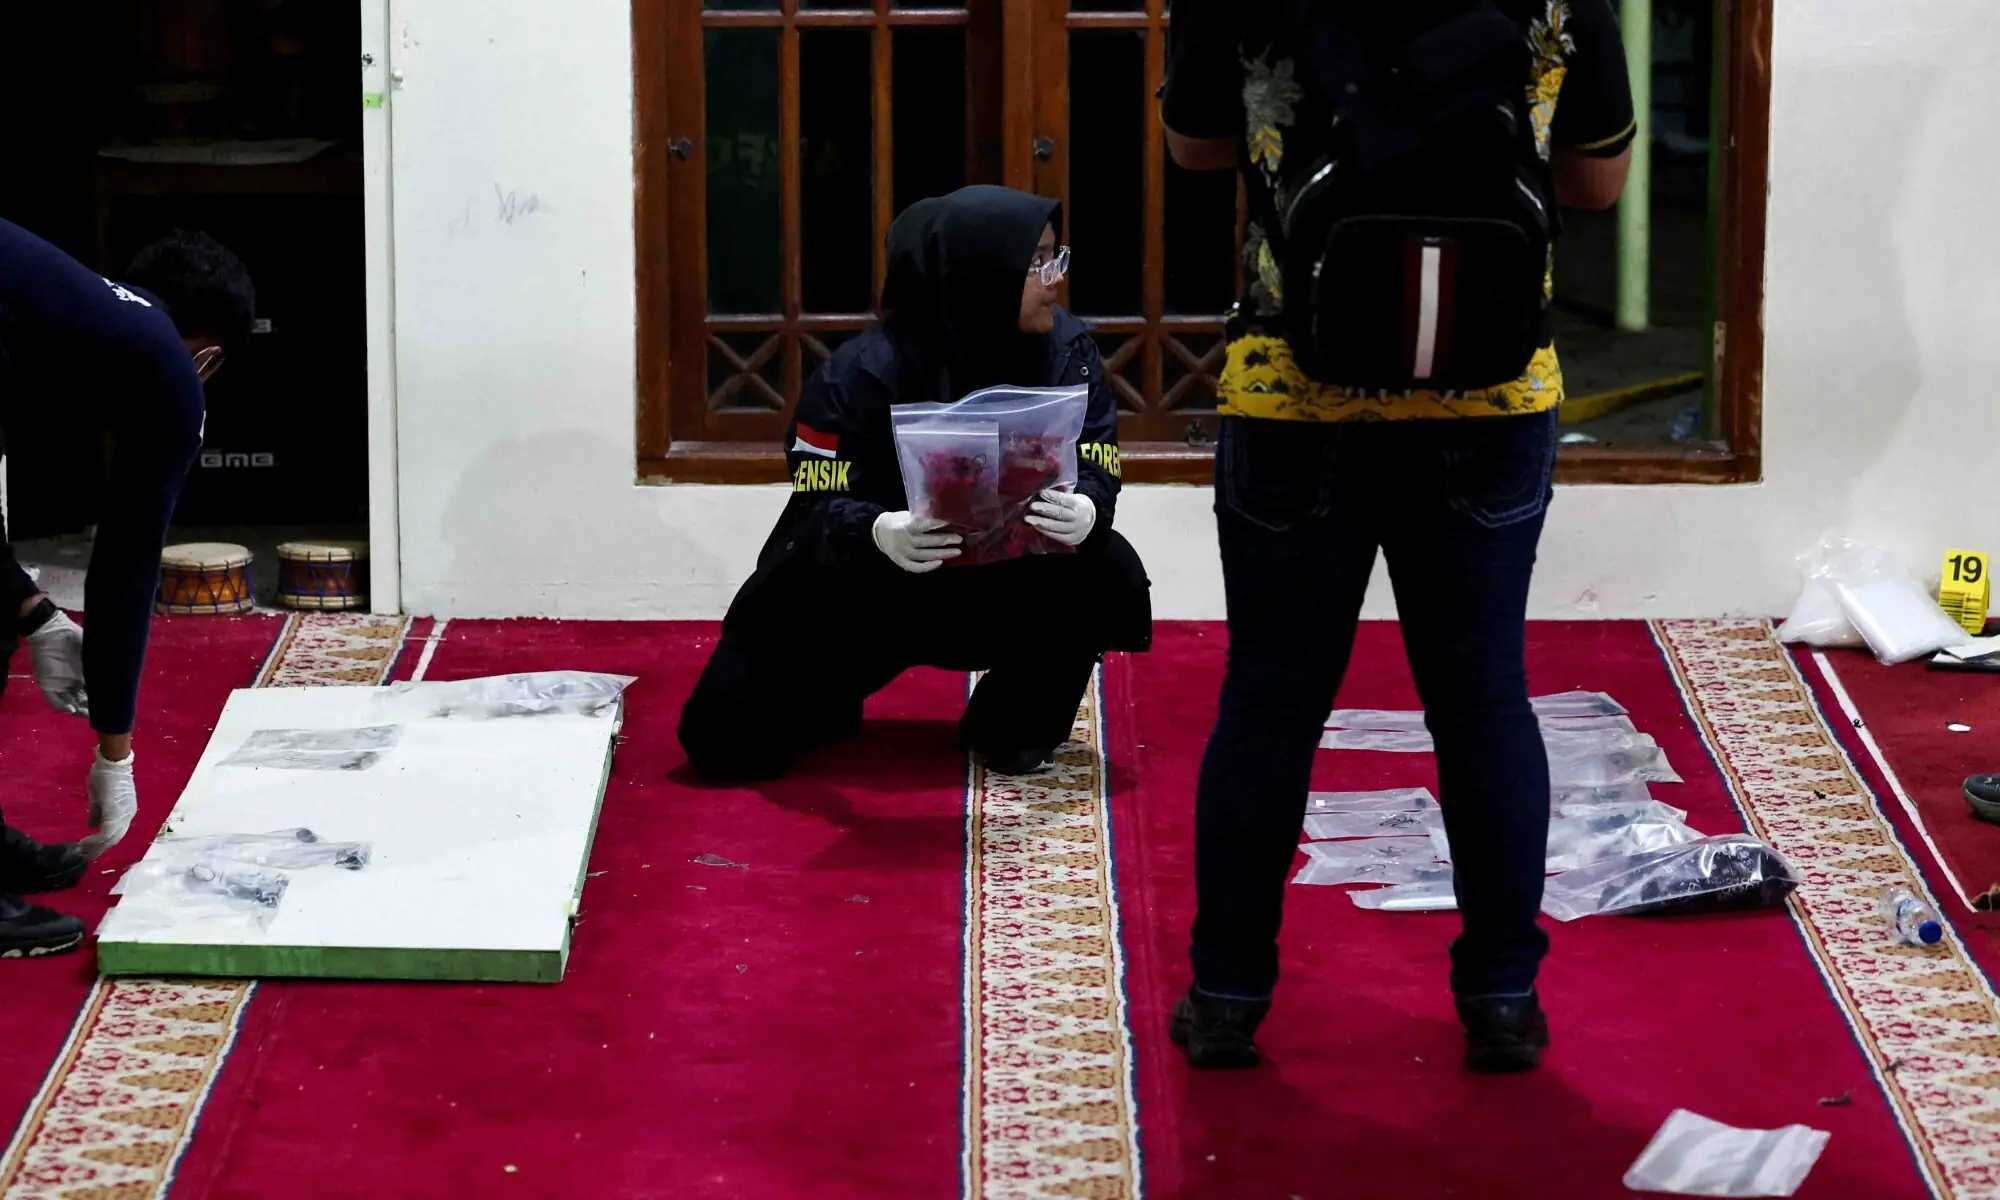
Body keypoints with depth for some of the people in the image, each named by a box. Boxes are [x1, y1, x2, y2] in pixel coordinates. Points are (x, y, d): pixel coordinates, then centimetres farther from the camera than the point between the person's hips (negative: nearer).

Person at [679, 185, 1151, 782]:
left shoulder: (1065, 349, -11)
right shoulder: (864, 374, -21)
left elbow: (1094, 472, -15)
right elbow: (818, 508, -24)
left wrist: (1085, 512, -40)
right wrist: (878, 533, -47)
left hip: (1004, 586, 3)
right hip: (868, 590, -2)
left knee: (1106, 572, -28)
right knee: (726, 737, -15)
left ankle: (1015, 729, -1)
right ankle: (827, 700, 22)